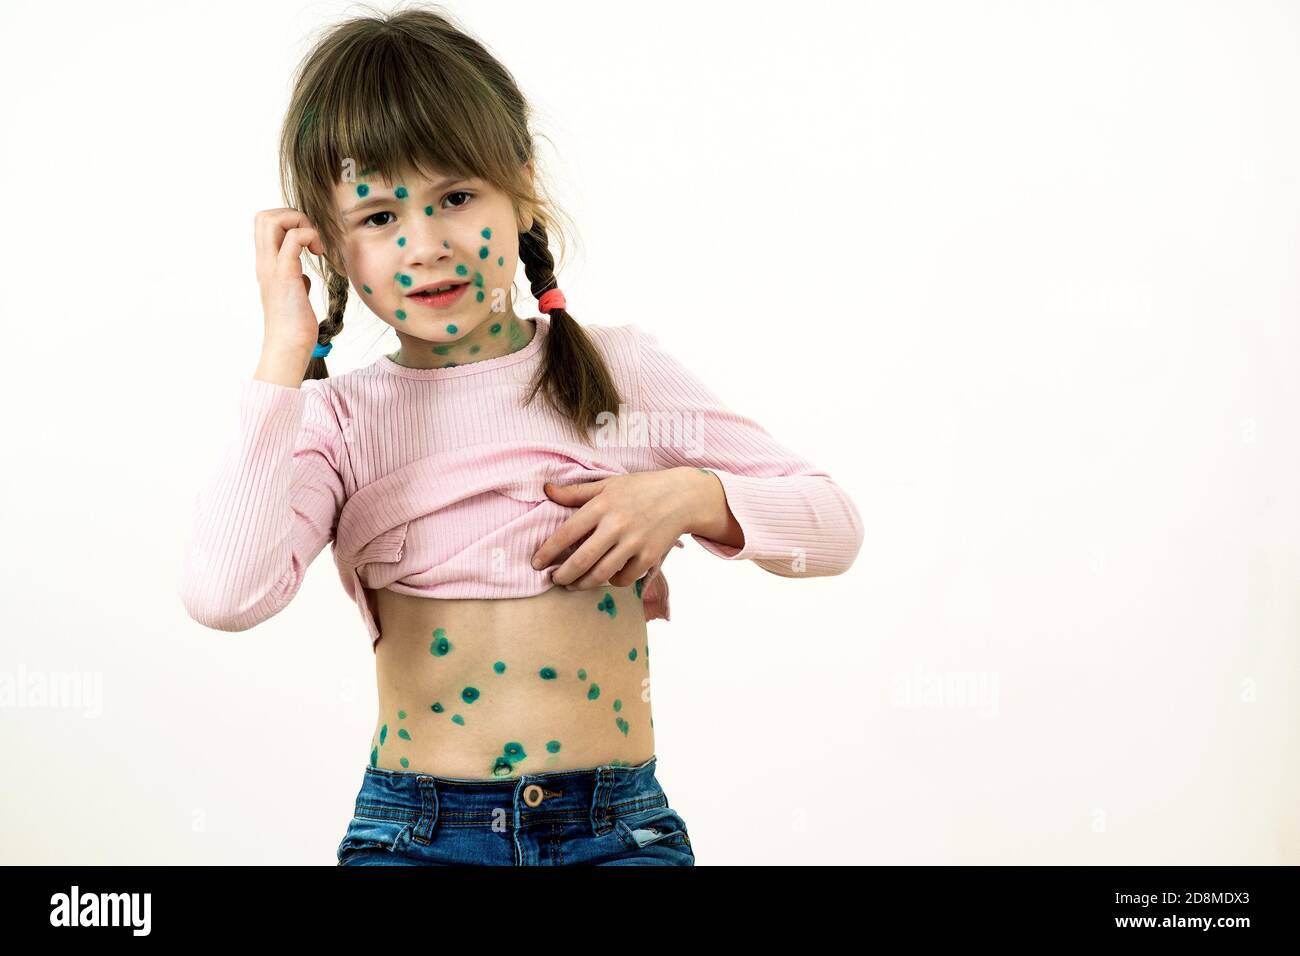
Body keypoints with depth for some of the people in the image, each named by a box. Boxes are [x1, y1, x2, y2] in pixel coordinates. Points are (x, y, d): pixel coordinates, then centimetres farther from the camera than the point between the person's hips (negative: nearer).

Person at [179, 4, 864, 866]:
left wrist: (693, 497, -11)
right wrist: (285, 355, -13)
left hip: (617, 824, 1)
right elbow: (224, 594, -20)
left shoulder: (619, 370, 4)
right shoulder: (338, 421, 0)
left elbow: (833, 524, 9)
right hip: (413, 829, -1)